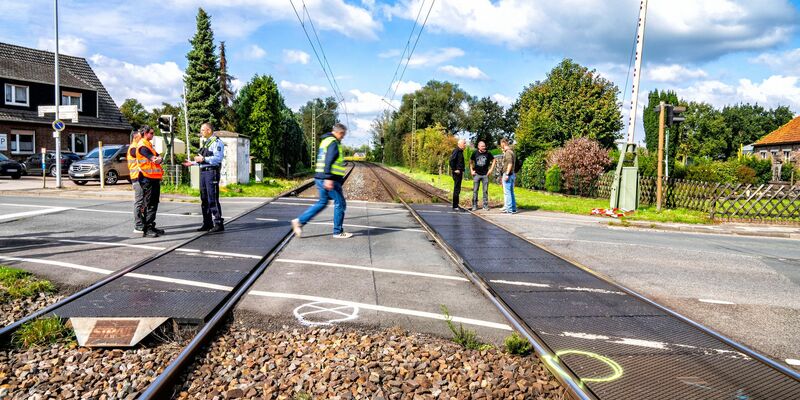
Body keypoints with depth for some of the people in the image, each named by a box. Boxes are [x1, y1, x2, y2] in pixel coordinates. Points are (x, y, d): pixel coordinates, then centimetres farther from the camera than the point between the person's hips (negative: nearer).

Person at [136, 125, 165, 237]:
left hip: (154, 178, 9)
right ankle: (147, 229, -6)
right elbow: (155, 159, -19)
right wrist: (157, 159, 1)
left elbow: (159, 159, 12)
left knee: (154, 203, 13)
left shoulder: (149, 145, 20)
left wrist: (159, 159, -8)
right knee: (148, 204, -8)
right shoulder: (142, 146, -11)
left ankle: (151, 227, 21)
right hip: (147, 178, -9)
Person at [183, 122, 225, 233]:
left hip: (212, 172, -10)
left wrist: (203, 159, -22)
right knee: (204, 199, 12)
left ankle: (218, 224, -6)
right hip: (203, 172, 10)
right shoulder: (205, 143, 21)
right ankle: (207, 223, 19)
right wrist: (192, 163, 18)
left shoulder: (217, 142, -9)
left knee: (213, 199, -10)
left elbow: (218, 158, -20)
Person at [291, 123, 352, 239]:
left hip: (320, 178, 10)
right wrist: (329, 178, -30)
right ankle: (338, 232, 9)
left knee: (322, 203, 18)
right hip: (329, 180, -10)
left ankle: (300, 221, 11)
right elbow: (328, 161, -24)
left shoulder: (325, 141, 18)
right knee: (340, 204, 2)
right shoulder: (333, 143, -12)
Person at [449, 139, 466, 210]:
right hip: (457, 173, -10)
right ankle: (455, 206, -3)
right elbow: (451, 160, -23)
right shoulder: (456, 150, -13)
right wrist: (454, 169, -20)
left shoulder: (460, 151, 17)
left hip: (460, 172, 10)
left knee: (458, 189, 13)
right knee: (456, 189, -7)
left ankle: (456, 205, 20)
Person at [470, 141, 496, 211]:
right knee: (475, 190, 1)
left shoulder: (488, 154, -2)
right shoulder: (475, 153, 0)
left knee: (485, 191, 3)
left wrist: (491, 169, 3)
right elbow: (471, 162, 13)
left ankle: (485, 205, 11)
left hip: (485, 175, 0)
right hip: (477, 174, 0)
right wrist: (471, 170, 5)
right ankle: (474, 205, 8)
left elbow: (493, 160, 11)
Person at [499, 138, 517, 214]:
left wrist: (507, 174, -23)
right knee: (511, 192, 14)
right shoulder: (511, 151, 16)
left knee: (507, 192, -5)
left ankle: (509, 209, -4)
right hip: (511, 174, 10)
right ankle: (513, 208, 18)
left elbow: (510, 163, -22)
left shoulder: (508, 152, -14)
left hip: (507, 174, -10)